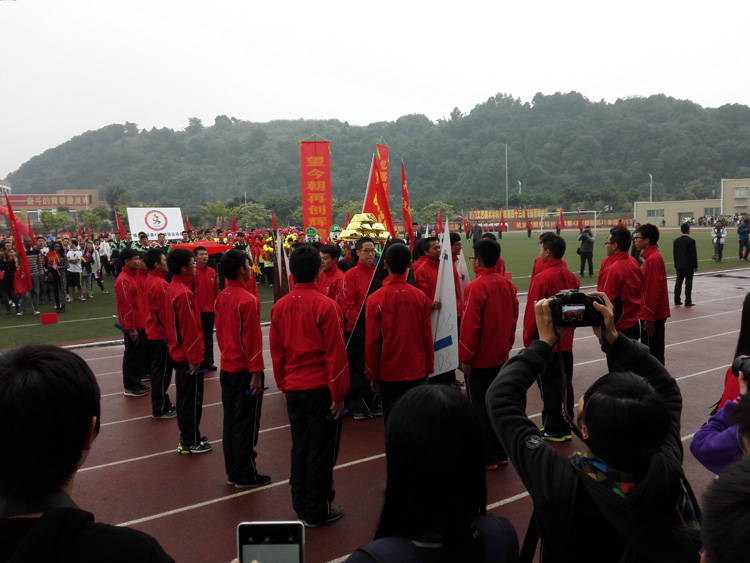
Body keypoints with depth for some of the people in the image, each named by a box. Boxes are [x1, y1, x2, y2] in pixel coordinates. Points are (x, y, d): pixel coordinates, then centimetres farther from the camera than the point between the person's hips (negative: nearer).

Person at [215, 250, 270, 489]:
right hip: (244, 370, -8)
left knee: (231, 420, 15)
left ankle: (232, 471, 26)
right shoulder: (248, 300, -20)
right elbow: (252, 340, -20)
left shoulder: (221, 298, 5)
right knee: (246, 423, 3)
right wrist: (256, 373, -16)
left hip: (226, 367, 8)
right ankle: (245, 475, 14)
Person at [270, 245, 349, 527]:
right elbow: (336, 355, -14)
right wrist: (339, 394, -6)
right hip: (321, 389, -5)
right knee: (321, 451, 7)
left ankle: (300, 506, 29)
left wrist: (284, 386, 17)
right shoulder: (326, 306, -15)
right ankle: (317, 512, 18)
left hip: (293, 388, 6)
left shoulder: (279, 307, 1)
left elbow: (276, 352, 7)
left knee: (300, 448, 17)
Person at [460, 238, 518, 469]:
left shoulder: (476, 287, -19)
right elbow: (513, 316, 8)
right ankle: (501, 453, 27)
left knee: (480, 408, 5)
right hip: (501, 356, 7)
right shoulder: (507, 284, 1)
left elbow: (470, 326, -19)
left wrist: (465, 358, -11)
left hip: (479, 359, -7)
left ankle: (487, 458, 14)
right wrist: (507, 344, 17)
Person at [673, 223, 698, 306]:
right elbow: (694, 254, -11)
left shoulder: (676, 241, 2)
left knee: (678, 283, 9)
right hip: (688, 265, -5)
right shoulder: (691, 241, -13)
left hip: (679, 265, 5)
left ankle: (677, 300, 11)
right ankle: (688, 302, 0)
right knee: (688, 284, -1)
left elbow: (674, 254, 7)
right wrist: (695, 266, -3)